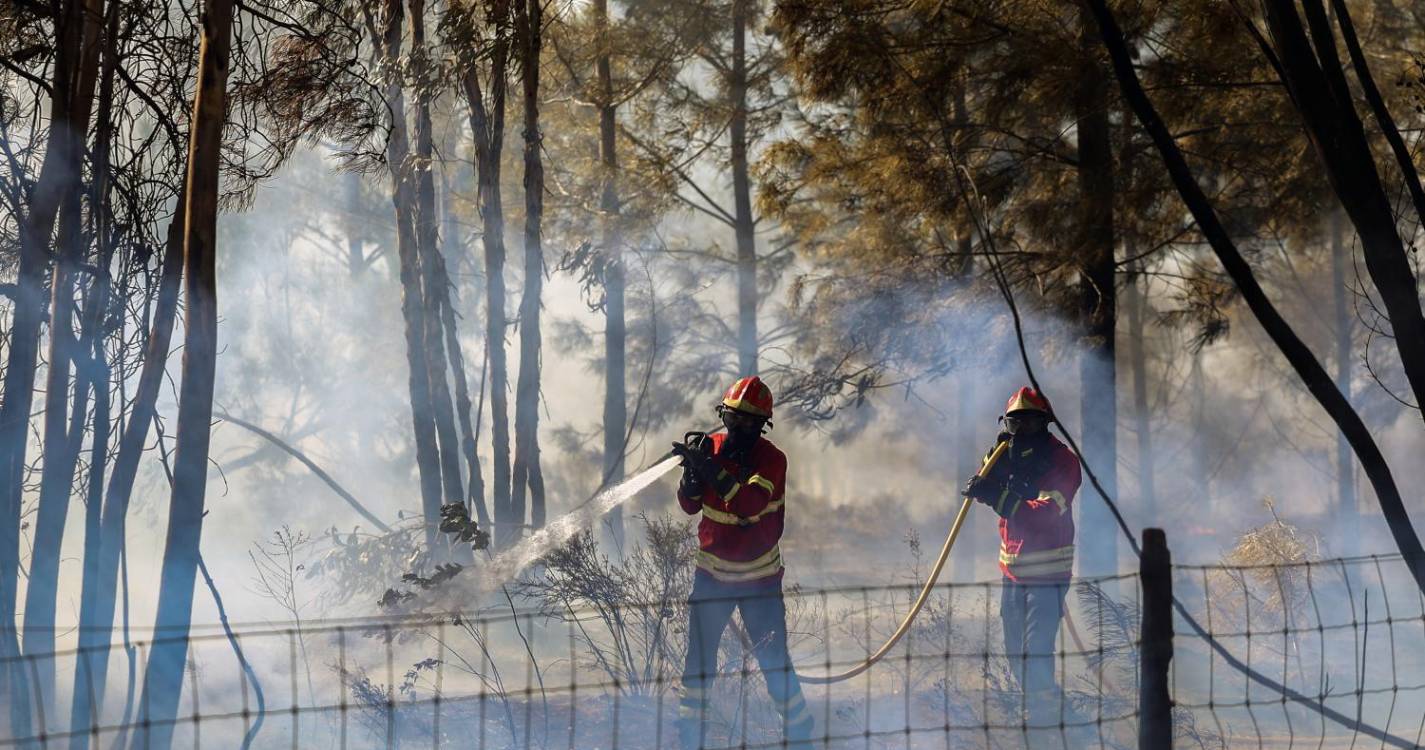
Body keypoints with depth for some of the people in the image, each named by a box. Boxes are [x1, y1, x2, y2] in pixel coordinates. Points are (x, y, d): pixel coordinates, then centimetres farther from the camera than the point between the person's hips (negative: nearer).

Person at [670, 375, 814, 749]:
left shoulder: (772, 459, -14)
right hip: (712, 571, 3)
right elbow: (690, 506, -3)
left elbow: (748, 505, -30)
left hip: (759, 577, -3)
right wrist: (693, 470, -21)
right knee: (698, 657, 2)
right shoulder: (712, 445, -2)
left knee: (774, 660, -1)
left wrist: (710, 468, -36)